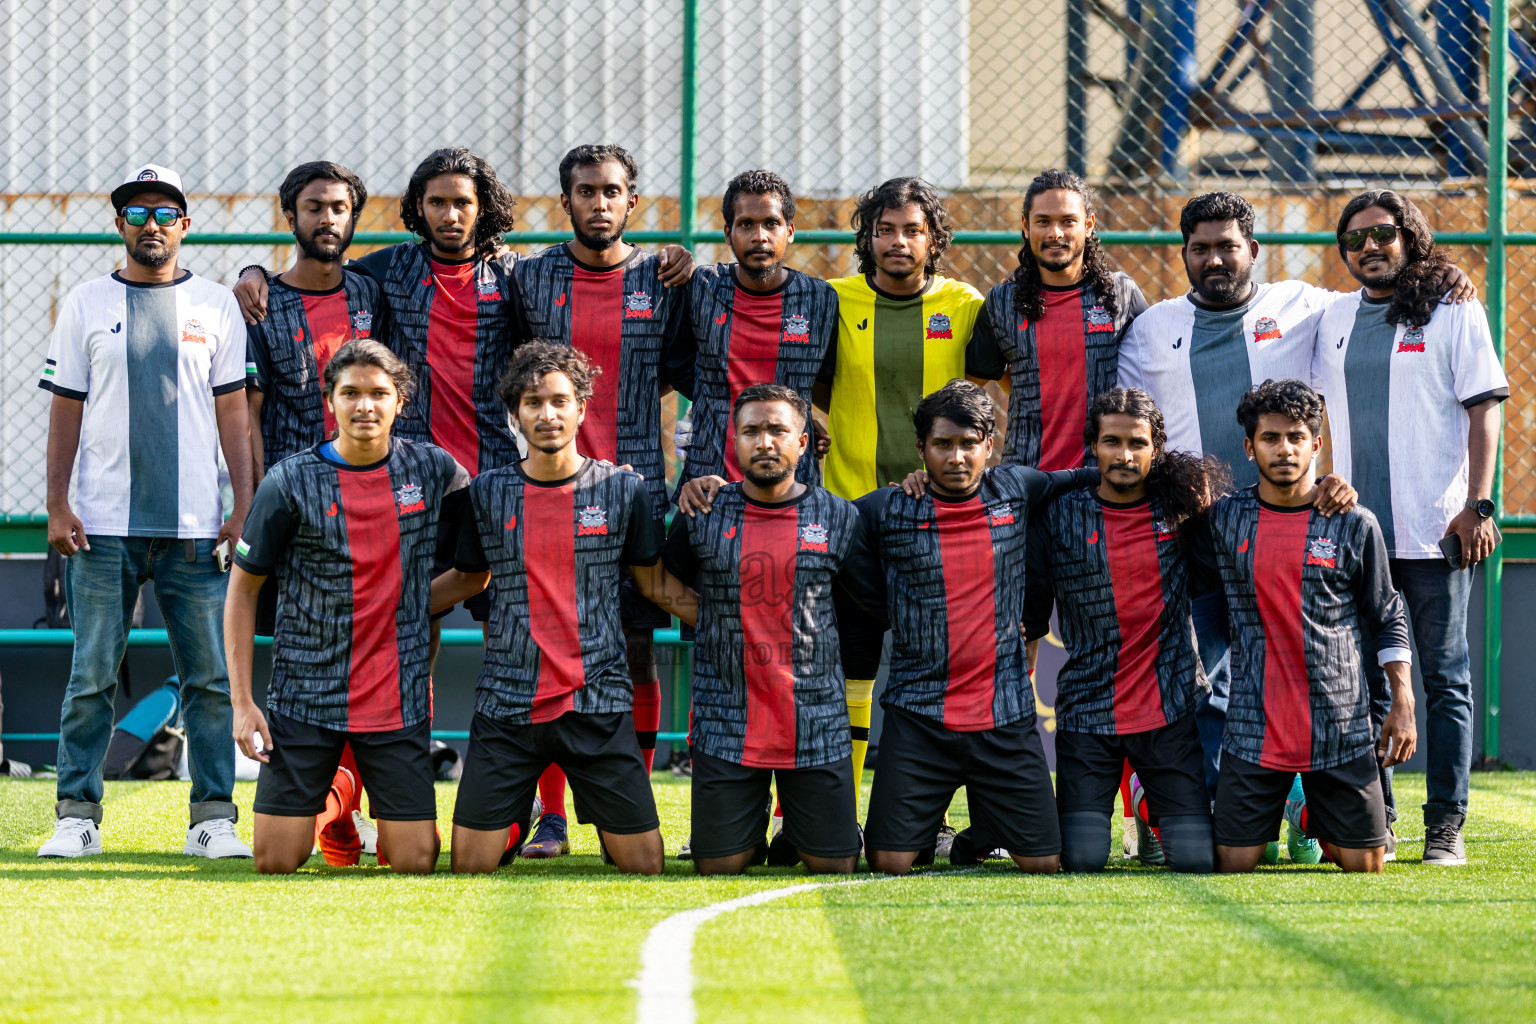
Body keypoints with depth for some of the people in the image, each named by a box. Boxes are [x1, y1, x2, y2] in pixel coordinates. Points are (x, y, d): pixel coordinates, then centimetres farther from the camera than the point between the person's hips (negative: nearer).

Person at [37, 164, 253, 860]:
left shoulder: (215, 306, 9)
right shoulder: (86, 305, 8)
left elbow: (233, 411, 8)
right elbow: (66, 410, 7)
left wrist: (244, 506, 0)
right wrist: (56, 506, -1)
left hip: (195, 526, 1)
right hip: (104, 527, -1)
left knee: (211, 675, -2)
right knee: (92, 676, -1)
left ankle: (213, 819, 3)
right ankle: (77, 816, 5)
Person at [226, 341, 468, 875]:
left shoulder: (433, 470, 0)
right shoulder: (289, 483, -6)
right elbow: (243, 589, 0)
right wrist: (242, 701, -5)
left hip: (399, 696, 1)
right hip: (306, 692, -1)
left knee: (415, 862, -5)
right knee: (276, 862, -2)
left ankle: (384, 815, 30)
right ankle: (335, 794, 30)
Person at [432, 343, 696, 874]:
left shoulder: (623, 489, 2)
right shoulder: (487, 493, 4)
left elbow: (656, 583, 11)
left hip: (597, 704, -1)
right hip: (507, 705, 1)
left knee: (643, 863, -3)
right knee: (470, 864, -3)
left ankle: (609, 829, 29)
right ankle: (519, 817, 28)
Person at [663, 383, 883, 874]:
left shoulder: (838, 518, 2)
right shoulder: (701, 516, 1)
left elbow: (884, 601, 11)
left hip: (817, 725, 0)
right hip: (726, 721, 0)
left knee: (834, 863, -1)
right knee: (718, 864, -2)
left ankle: (797, 836, 33)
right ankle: (754, 829, 32)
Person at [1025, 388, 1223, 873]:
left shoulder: (1181, 509, 2)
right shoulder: (1060, 518, 0)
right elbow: (1028, 615, 6)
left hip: (1171, 710, 1)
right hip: (1087, 710, -1)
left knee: (1194, 856, -8)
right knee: (1082, 858, -10)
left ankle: (1152, 809, 27)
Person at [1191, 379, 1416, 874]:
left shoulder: (1355, 526, 0)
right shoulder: (1224, 520, 2)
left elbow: (1388, 619, 7)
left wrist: (1403, 702, 0)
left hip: (1341, 728, 0)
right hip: (1255, 729, 0)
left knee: (1363, 864, 0)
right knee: (1233, 864, -4)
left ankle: (1308, 812, 31)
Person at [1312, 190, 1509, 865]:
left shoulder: (1454, 314, 0)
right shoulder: (1336, 321, 13)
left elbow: (1484, 409, -3)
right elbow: (1317, 417, 19)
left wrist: (1478, 506, -11)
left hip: (1435, 531, -4)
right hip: (1355, 529, 4)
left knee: (1444, 679, -1)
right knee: (1364, 682, 5)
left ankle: (1446, 826, 2)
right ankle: (1373, 821, 11)